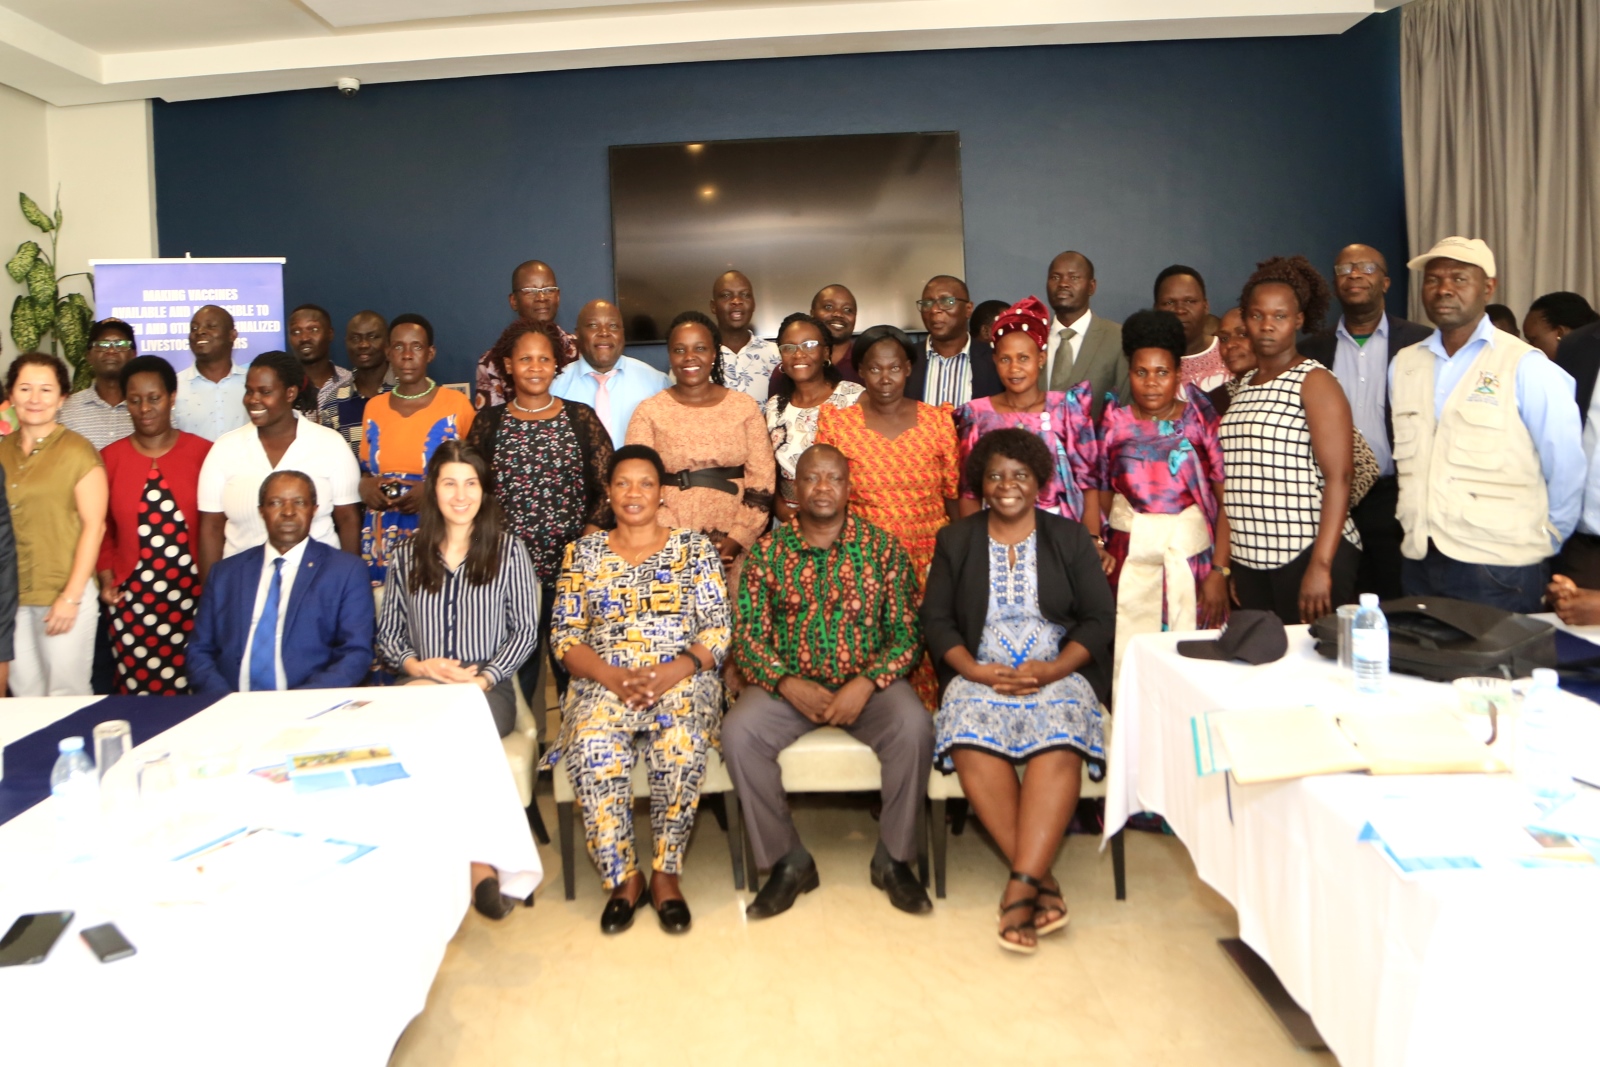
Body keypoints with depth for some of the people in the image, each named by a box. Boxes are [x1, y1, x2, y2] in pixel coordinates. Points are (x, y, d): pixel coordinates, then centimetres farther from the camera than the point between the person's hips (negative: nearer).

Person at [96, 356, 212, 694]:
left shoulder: (202, 452, 2)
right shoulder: (109, 458, 8)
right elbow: (101, 528, 14)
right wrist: (106, 579, 3)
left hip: (192, 594, -2)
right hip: (131, 598, 2)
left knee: (193, 691, 1)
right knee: (136, 691, 3)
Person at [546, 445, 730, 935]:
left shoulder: (694, 547, 10)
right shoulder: (583, 552, 14)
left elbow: (717, 631, 3)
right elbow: (566, 636, 7)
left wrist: (673, 673, -16)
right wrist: (614, 677, -12)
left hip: (681, 679, -1)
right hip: (603, 683, 1)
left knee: (682, 746, -34)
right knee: (594, 749, -32)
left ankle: (666, 873, -14)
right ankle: (622, 877, -13)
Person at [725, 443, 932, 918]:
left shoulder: (883, 549, 0)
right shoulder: (767, 552, 2)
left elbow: (907, 634, -2)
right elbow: (748, 635, 0)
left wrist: (866, 685, -19)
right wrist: (787, 684, -17)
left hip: (866, 683, -1)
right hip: (789, 684, 1)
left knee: (914, 728, -30)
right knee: (738, 733, -26)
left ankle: (892, 859, -8)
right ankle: (789, 861, -8)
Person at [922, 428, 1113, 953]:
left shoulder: (1070, 538, 14)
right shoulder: (955, 540, 15)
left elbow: (1099, 618, 6)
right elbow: (936, 620, 7)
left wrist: (1054, 669, -11)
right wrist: (978, 671, -10)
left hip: (1057, 673, 0)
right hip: (981, 676, 1)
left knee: (1058, 739, -35)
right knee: (972, 738, -34)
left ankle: (1021, 884, -36)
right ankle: (1041, 879, -29)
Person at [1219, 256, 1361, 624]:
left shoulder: (1315, 383, -4)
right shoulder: (1242, 386, 12)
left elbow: (1338, 477, -12)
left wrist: (1320, 565, -20)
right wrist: (1226, 564, 12)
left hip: (1308, 555, -5)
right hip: (1250, 559, 5)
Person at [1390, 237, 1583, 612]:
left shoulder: (1526, 367, -8)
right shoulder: (1403, 364, 7)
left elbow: (1566, 468, -5)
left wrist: (1543, 545, 2)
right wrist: (1415, 519, 13)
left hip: (1499, 569, -4)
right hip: (1418, 563, 5)